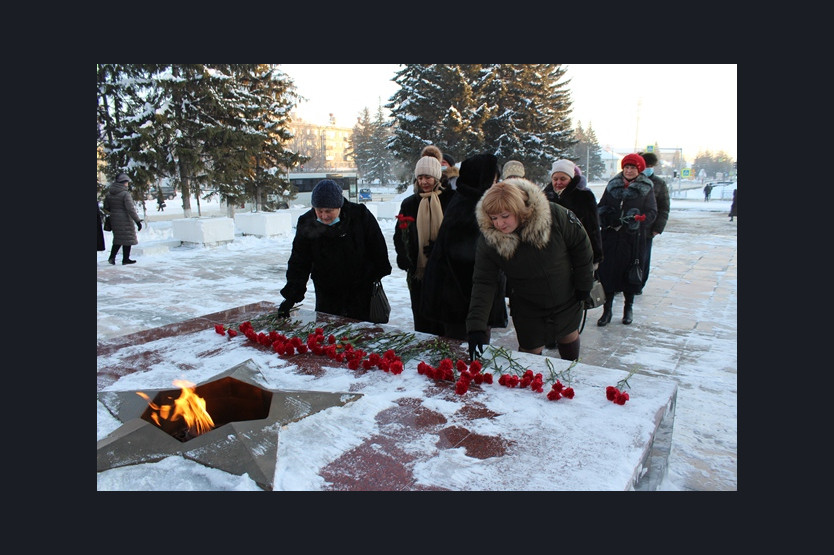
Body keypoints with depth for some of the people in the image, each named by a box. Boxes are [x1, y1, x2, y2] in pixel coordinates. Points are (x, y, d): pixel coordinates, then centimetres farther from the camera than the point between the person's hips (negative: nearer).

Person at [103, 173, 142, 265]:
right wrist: (137, 221, -19)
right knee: (127, 238, 5)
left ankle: (112, 257, 12)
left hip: (114, 219, 7)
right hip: (125, 219, -7)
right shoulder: (125, 194, -16)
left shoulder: (109, 193, 6)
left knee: (118, 238, 18)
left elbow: (106, 207, 13)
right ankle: (125, 259, 10)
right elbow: (130, 209, -21)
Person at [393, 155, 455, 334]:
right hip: (418, 272, 3)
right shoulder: (409, 203, 10)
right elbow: (399, 235, 10)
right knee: (422, 320, 7)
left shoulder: (450, 199, -1)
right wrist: (402, 255, -9)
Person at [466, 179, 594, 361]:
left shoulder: (556, 216, -28)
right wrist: (476, 326, -31)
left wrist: (584, 284, -5)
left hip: (567, 297, 1)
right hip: (526, 307, -1)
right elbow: (483, 282, -23)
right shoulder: (488, 239, -25)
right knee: (530, 351, 7)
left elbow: (581, 245, -12)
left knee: (569, 336, 24)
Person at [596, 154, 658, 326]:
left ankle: (629, 307, 25)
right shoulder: (612, 186, 10)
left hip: (634, 239, -1)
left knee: (631, 272, 7)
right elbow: (601, 207, 13)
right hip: (611, 237, 1)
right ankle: (607, 310, 7)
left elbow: (652, 212, -3)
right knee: (608, 272, -2)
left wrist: (636, 220, -20)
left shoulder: (646, 189, 3)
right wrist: (605, 218, -8)